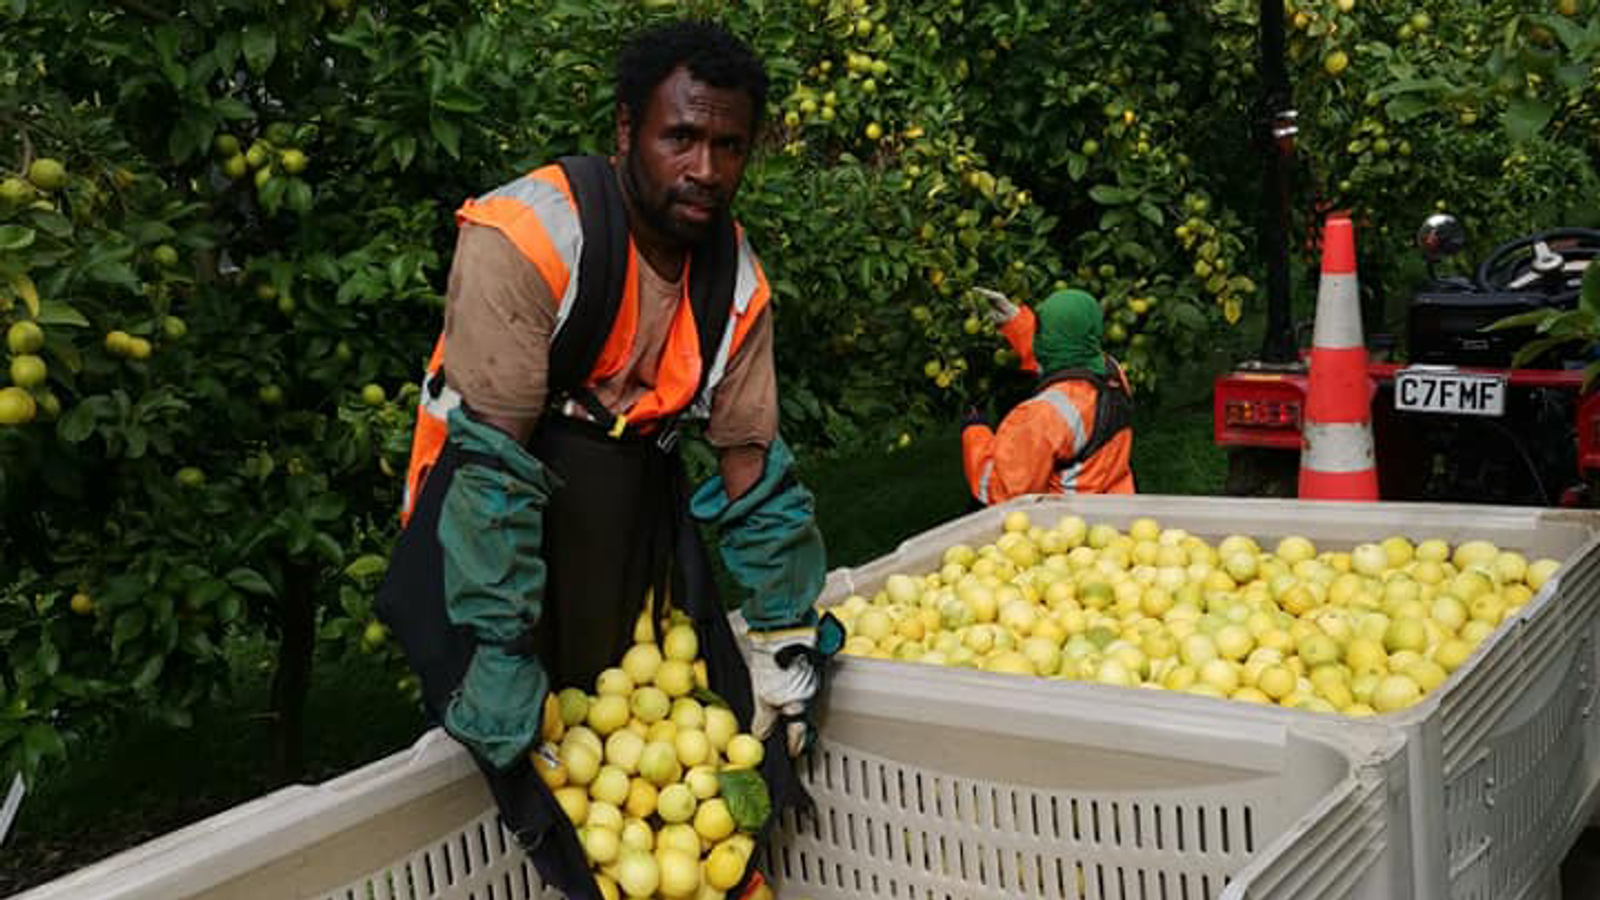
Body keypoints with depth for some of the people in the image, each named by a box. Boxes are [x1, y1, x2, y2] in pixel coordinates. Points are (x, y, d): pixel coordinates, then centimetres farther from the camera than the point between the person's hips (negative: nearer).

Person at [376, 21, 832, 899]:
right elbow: (492, 466, -28)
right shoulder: (526, 235, -25)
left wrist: (784, 692, -1)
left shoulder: (736, 277, -7)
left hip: (640, 493, 4)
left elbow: (753, 469, -1)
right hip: (502, 503, -4)